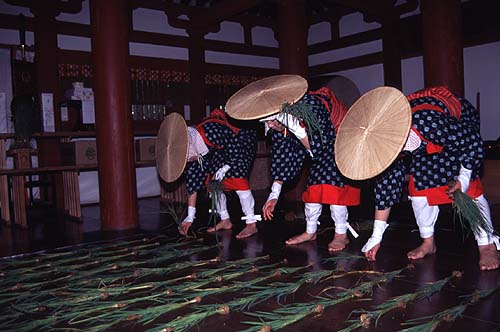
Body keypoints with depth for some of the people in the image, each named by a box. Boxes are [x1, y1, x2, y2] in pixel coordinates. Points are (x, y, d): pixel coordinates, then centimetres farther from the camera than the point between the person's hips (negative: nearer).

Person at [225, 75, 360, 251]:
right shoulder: (278, 122, -16)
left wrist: (295, 127, -47)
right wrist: (274, 194, -8)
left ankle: (341, 234, -9)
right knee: (313, 183, 3)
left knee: (330, 180, -19)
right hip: (321, 145, 6)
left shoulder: (312, 107, -37)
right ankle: (310, 232, 17)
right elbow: (282, 158, -8)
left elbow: (316, 149, -36)